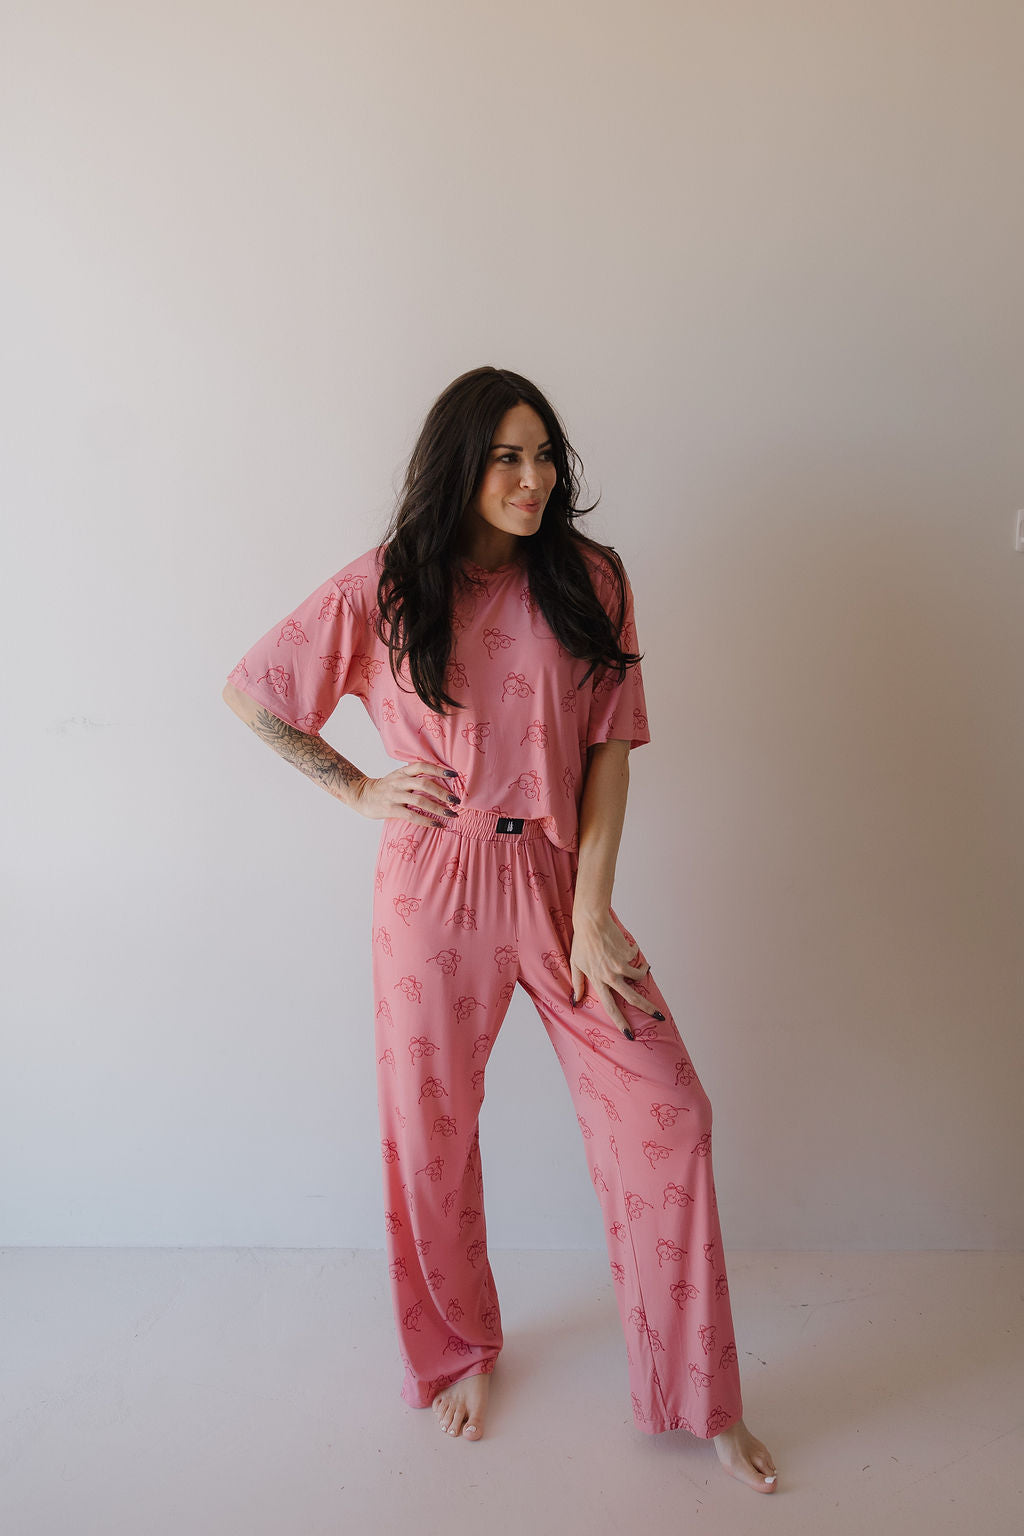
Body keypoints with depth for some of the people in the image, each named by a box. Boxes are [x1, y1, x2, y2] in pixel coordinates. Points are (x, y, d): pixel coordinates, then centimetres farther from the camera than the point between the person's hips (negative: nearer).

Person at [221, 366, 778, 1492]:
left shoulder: (591, 583, 0)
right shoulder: (382, 589, -3)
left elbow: (609, 749, -2)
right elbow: (248, 692, 7)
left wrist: (591, 913, -8)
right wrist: (356, 789, 1)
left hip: (556, 879, 1)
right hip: (433, 890, -1)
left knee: (665, 1114, -3)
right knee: (433, 1132, 11)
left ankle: (698, 1397, 17)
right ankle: (459, 1351, 39)